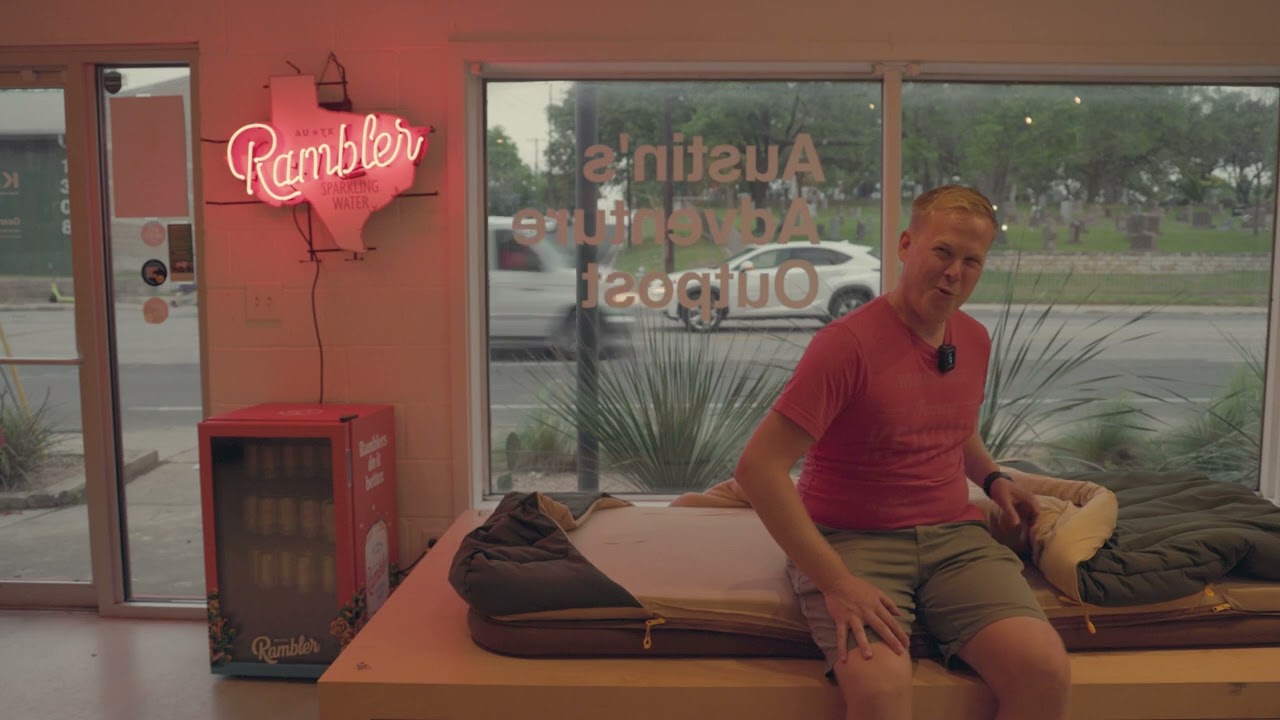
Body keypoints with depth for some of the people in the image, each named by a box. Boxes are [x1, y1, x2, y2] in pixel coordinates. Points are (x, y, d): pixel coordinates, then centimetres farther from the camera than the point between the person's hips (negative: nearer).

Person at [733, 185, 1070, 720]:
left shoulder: (975, 339, 8)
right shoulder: (847, 342, -15)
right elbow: (758, 468, -20)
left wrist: (993, 479, 11)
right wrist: (835, 583, -22)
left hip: (955, 536, 6)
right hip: (852, 540, -6)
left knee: (1047, 672, -16)